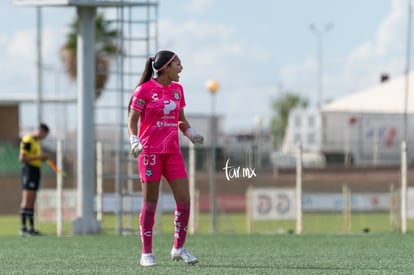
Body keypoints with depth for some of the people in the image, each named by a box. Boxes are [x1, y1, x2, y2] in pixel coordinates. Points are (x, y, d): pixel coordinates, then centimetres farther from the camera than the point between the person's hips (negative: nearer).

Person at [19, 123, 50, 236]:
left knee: (31, 202, 8)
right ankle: (23, 228, -12)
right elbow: (22, 159, -17)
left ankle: (31, 228, 9)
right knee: (27, 201, -11)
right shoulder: (27, 141, -11)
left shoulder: (36, 142, 19)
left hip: (35, 171, 10)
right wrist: (38, 157, -16)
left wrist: (43, 158, 8)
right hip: (29, 170, -10)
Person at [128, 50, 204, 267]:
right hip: (150, 151, -5)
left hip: (173, 151, 5)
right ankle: (146, 253, 6)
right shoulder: (144, 90, -7)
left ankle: (179, 249, 12)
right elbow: (132, 120, -3)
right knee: (150, 202, -1)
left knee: (184, 199, -2)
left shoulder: (177, 89, 11)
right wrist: (134, 141, -18)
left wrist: (191, 133, 3)